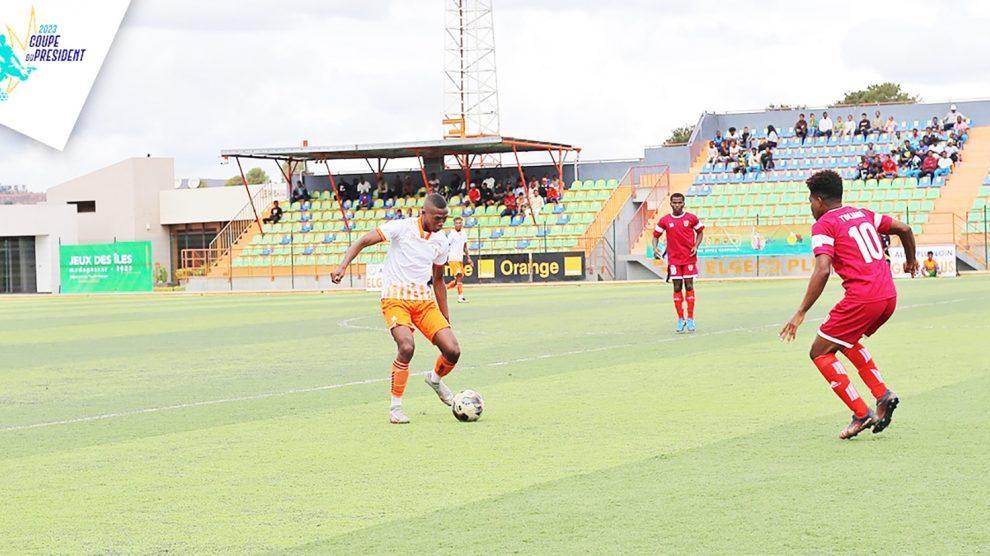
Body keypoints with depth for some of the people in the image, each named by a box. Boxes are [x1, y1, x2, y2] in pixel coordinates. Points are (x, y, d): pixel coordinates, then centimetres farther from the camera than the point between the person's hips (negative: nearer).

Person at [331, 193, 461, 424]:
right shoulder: (402, 227, -7)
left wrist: (446, 321, 21)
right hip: (395, 298, -5)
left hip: (425, 300, 5)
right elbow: (363, 242, -8)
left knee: (453, 350, -9)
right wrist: (342, 266, -24)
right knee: (407, 347, -28)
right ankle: (395, 406, -11)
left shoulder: (441, 242, 10)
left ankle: (435, 379, 26)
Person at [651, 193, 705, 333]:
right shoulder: (665, 220, 0)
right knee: (677, 288, 1)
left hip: (689, 258, -1)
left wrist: (696, 246, -5)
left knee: (689, 286, 0)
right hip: (673, 259, 1)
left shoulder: (691, 218, -1)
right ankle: (680, 319, 7)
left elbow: (700, 232, 10)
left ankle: (690, 319, 5)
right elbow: (656, 235, 8)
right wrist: (655, 248, -10)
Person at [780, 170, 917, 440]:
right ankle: (883, 395, 16)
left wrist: (800, 313, -15)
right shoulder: (863, 214, 18)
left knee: (820, 352, 5)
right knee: (846, 341, 30)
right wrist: (911, 261, 37)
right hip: (889, 296, 8)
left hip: (862, 299, -8)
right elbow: (904, 229, 18)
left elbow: (823, 270, -16)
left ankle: (862, 414, -2)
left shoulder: (824, 225, -3)